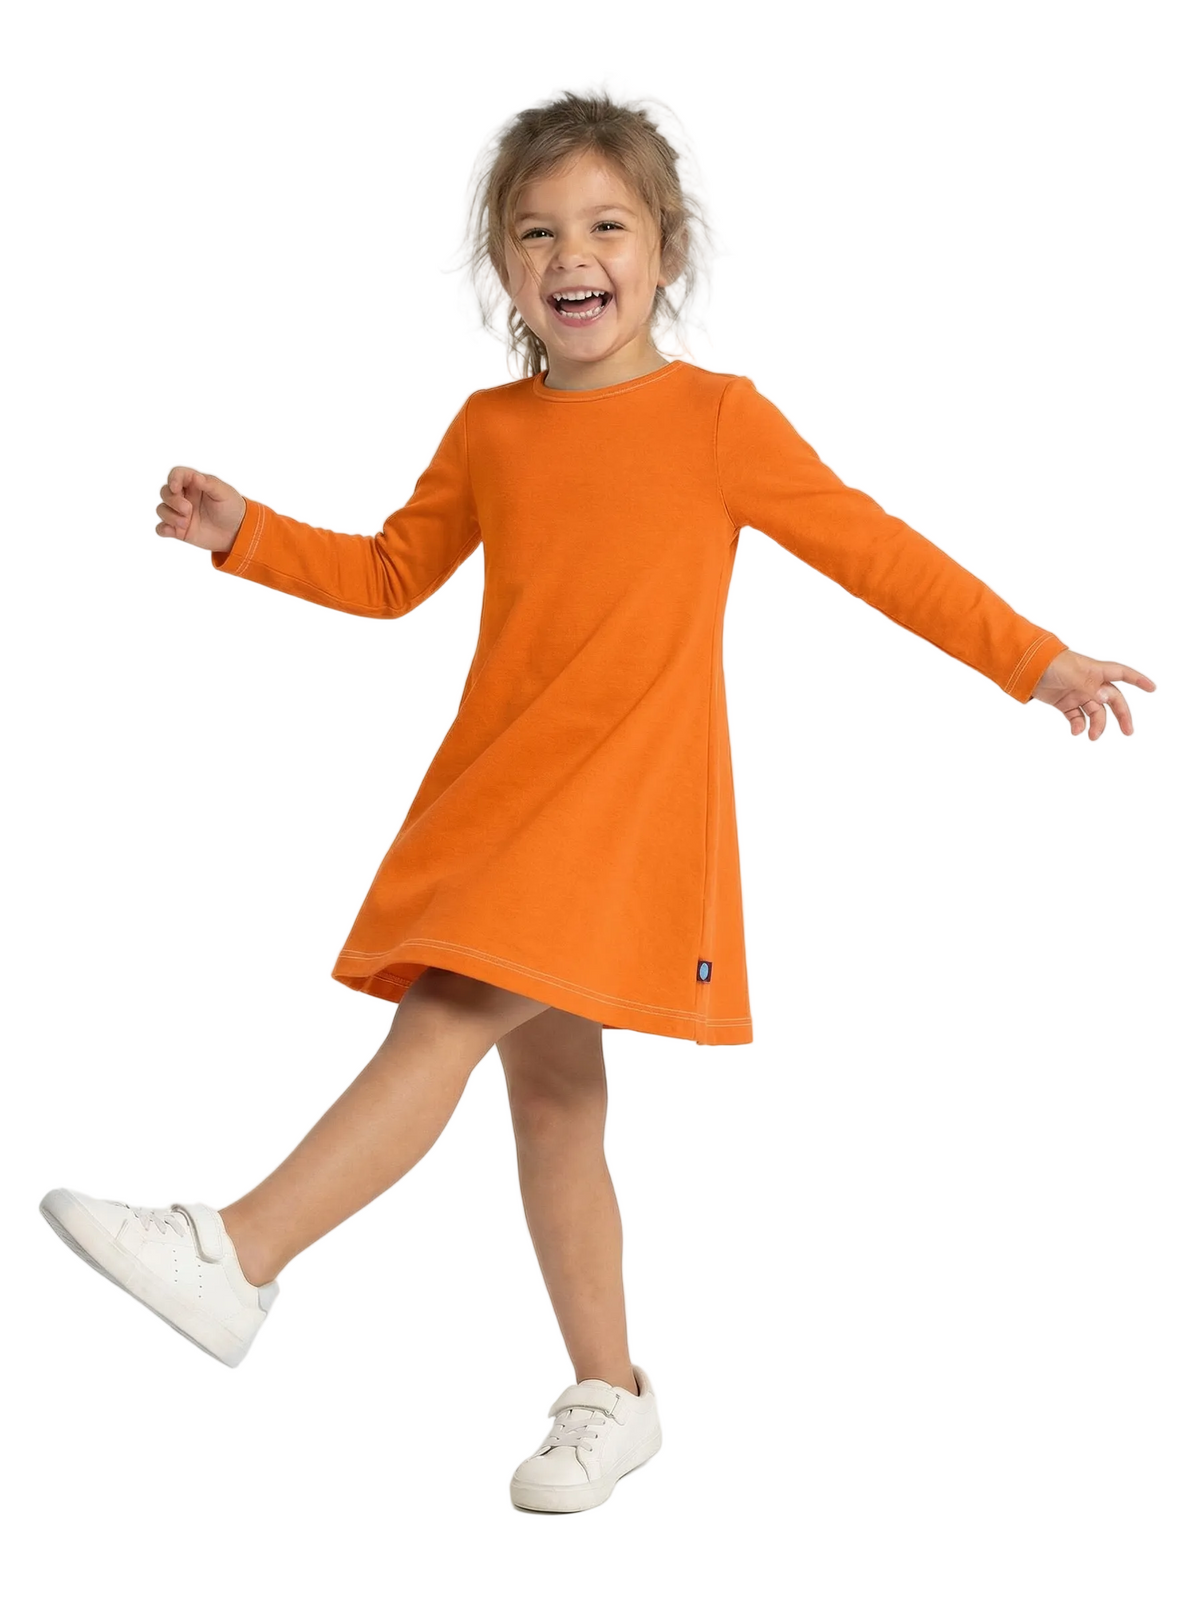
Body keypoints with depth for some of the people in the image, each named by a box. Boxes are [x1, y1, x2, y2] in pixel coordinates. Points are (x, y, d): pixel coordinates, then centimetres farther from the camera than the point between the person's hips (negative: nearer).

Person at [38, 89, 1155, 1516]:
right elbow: (391, 574, 20)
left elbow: (871, 548, 0)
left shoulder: (718, 418, -4)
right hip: (497, 795, 6)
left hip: (627, 802, -6)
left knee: (440, 1023, -19)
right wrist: (246, 534, 7)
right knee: (551, 1095, 11)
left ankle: (235, 1257, -19)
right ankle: (610, 1395, 24)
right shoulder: (490, 430, 10)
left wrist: (1033, 659, -2)